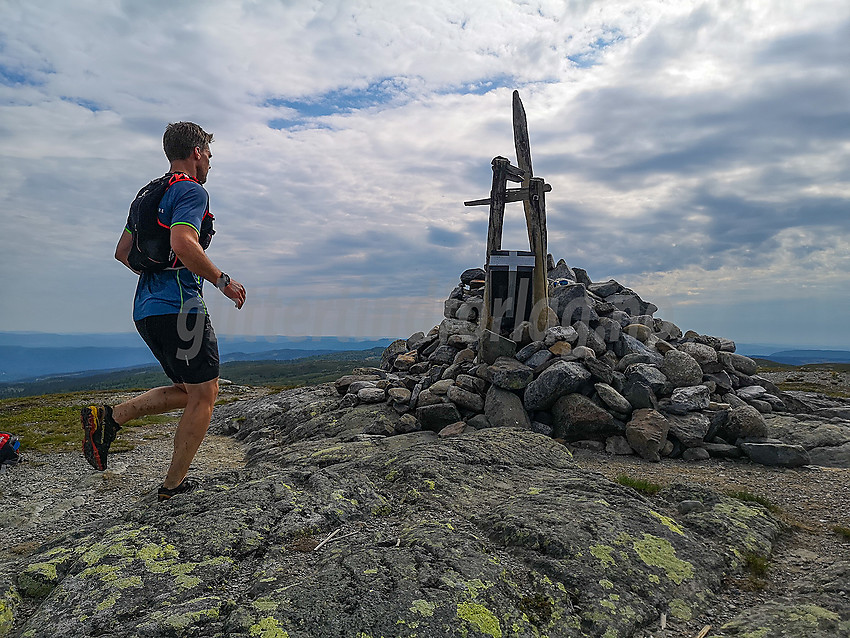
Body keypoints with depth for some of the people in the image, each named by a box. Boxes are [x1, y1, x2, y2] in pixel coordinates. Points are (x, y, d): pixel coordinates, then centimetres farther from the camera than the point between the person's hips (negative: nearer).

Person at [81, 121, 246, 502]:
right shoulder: (192, 191, -8)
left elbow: (123, 252, 23)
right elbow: (183, 243, -26)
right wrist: (222, 281, -16)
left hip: (147, 309, 9)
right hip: (178, 307, -9)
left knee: (189, 391, 18)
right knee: (204, 395, 1)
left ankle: (108, 418, 10)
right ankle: (173, 485, 8)